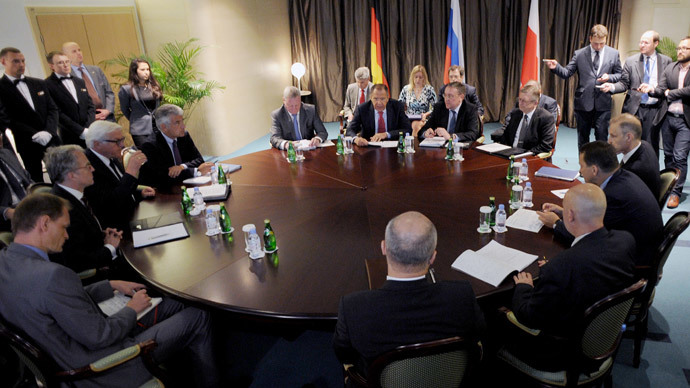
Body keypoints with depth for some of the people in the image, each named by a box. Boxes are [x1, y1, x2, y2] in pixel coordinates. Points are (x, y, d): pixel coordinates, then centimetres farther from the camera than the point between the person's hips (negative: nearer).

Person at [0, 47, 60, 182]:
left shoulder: (39, 83, 14)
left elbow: (52, 109, 9)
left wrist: (48, 132, -8)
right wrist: (34, 135, -15)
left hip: (51, 140, 4)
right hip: (26, 146, -4)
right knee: (37, 183, 2)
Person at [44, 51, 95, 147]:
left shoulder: (80, 82, 17)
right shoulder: (48, 85, -3)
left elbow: (90, 106, 13)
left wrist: (89, 128, -3)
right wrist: (81, 131, -12)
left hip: (89, 135, 5)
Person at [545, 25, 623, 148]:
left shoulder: (613, 53, 6)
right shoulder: (579, 54, 3)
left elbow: (620, 74, 10)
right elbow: (567, 73, -1)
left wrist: (609, 77, -11)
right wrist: (556, 67, -20)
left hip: (603, 103, 0)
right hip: (583, 102, 0)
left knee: (602, 137, 2)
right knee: (582, 138, 10)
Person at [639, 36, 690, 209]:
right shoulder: (670, 68, 8)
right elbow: (661, 89, 2)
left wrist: (669, 93, -9)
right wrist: (652, 89, -19)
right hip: (667, 117, 4)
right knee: (668, 155, 14)